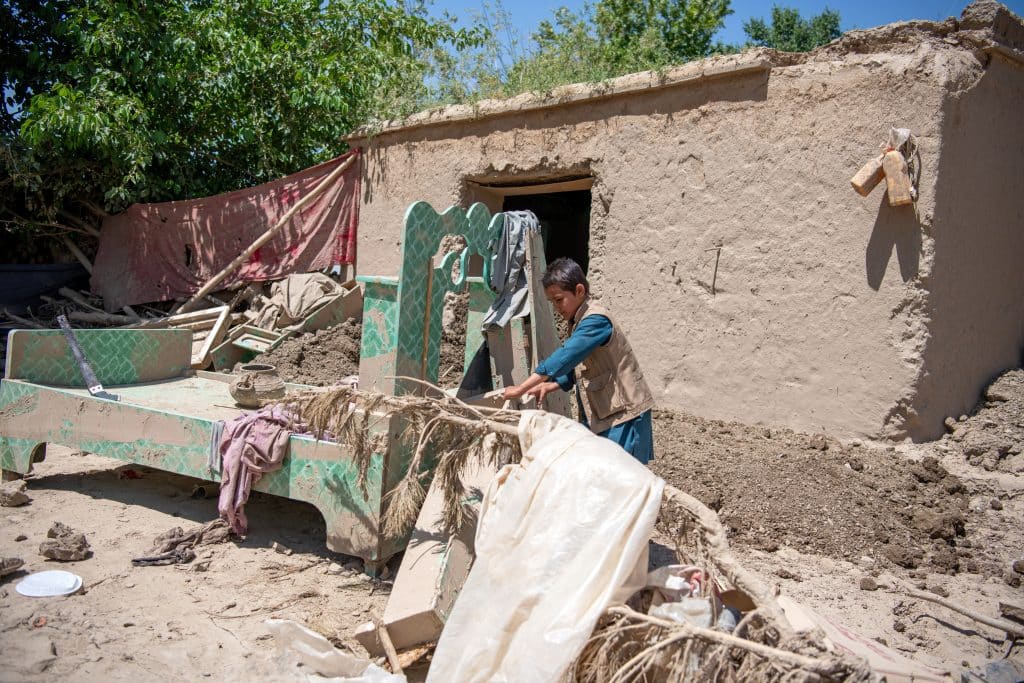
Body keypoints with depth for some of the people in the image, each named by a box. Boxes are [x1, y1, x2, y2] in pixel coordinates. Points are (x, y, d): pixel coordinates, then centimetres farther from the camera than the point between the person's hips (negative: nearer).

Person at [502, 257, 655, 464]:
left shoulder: (596, 321, -19)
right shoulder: (578, 321, 11)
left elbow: (564, 357, -29)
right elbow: (575, 369, 17)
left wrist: (522, 389, -29)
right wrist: (549, 386, 1)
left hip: (624, 412, -9)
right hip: (599, 413, 9)